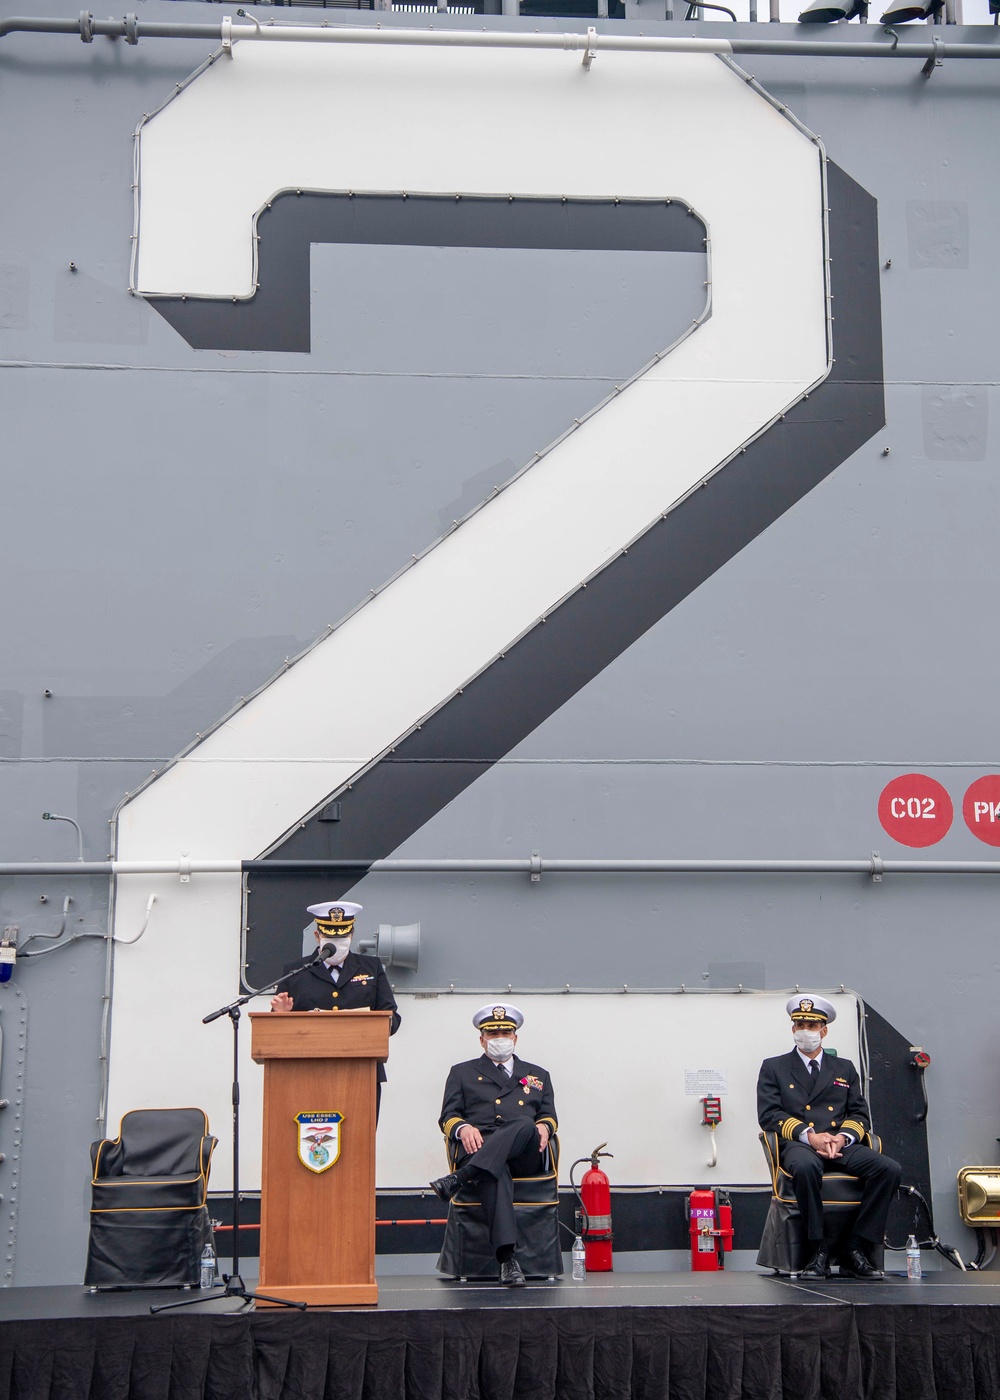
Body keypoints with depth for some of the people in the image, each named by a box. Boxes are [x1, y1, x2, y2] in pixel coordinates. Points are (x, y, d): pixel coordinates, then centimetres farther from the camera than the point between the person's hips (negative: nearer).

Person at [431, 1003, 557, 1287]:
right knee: (494, 1174, -40)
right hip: (478, 1150, -1)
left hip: (526, 1156, 2)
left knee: (524, 1126, -38)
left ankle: (458, 1179, -47)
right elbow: (448, 1116, 15)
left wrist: (544, 1126, -4)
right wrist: (463, 1128, -9)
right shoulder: (462, 1072, 27)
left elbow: (549, 1115, 22)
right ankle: (507, 1259, -53)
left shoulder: (537, 1075, 32)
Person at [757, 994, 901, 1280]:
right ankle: (818, 1253, -29)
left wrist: (843, 1137, -7)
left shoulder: (844, 1069, 25)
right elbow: (769, 1114, 2)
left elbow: (860, 1114, 16)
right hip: (798, 1145, -3)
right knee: (805, 1166, -41)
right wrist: (808, 1135, -13)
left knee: (890, 1169, -25)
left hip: (841, 1147, 3)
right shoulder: (774, 1068, 15)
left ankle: (855, 1251, -20)